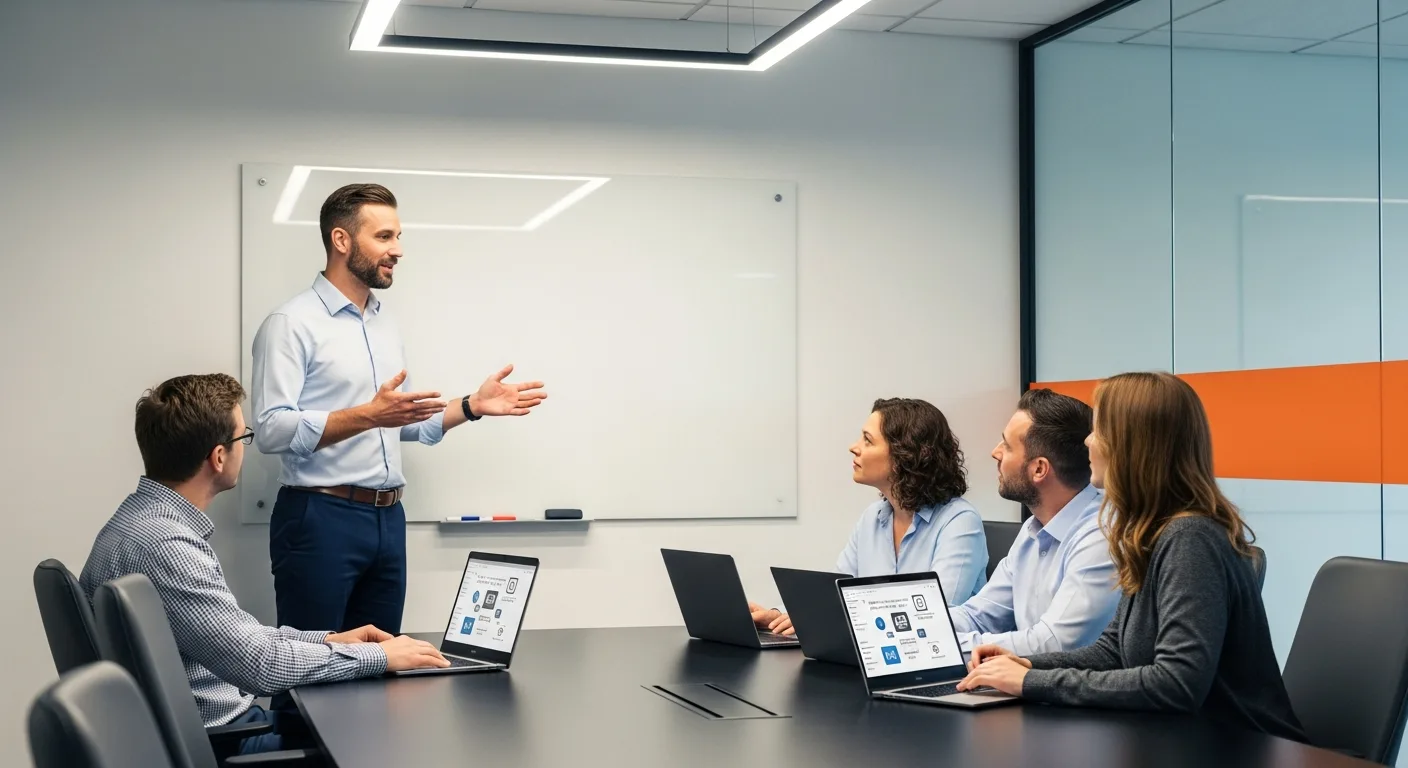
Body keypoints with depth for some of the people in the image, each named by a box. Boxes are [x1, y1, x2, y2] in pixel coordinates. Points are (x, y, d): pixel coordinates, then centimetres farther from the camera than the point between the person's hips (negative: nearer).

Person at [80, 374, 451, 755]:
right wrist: (378, 656, -14)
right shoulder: (161, 544, -24)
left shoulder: (150, 520, 8)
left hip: (221, 723, 10)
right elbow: (258, 663, -25)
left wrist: (328, 639, 8)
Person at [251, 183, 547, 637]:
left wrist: (473, 406, 8)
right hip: (320, 517, -7)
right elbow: (272, 429, -20)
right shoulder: (292, 324, -9)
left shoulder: (385, 325, 16)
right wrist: (368, 415, -28)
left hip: (388, 517, 7)